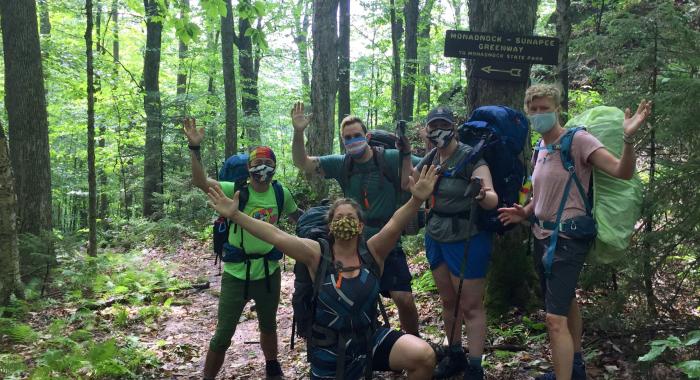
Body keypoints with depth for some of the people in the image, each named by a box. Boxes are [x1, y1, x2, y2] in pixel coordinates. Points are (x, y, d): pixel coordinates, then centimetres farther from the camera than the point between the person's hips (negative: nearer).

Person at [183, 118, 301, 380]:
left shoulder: (281, 194, -2)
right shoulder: (236, 191, -13)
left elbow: (297, 216, 18)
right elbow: (201, 182, -28)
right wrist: (195, 148, -39)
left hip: (269, 273, 4)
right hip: (236, 275, -3)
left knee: (268, 326, 25)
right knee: (223, 335, 3)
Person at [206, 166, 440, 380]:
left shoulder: (372, 252, -6)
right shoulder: (317, 254, -8)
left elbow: (394, 225, -24)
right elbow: (276, 236, -17)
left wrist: (416, 200, -41)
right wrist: (235, 215, -25)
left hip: (370, 339, 1)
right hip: (330, 351, -1)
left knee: (424, 355, -20)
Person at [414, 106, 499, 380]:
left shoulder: (470, 158, -17)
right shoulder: (431, 159, 4)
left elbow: (493, 200, -26)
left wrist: (482, 195, -50)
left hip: (466, 240, -7)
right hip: (436, 237, 7)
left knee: (471, 306, 0)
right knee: (448, 301, 16)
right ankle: (454, 356, 30)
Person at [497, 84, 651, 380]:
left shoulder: (578, 140, -14)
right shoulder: (541, 148, 9)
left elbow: (623, 172, -24)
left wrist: (628, 138, -41)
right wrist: (524, 212, 2)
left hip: (568, 239, -9)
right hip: (543, 237, 9)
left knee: (555, 319, -14)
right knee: (566, 303, 24)